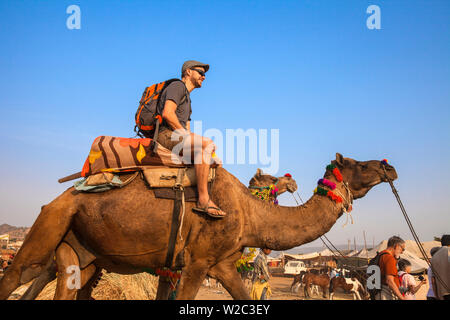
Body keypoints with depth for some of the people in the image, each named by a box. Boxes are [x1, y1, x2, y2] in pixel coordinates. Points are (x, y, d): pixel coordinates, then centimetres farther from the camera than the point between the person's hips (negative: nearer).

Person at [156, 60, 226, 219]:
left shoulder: (187, 98, 31)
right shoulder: (177, 86, 0)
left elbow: (187, 127, 27)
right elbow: (167, 113, -17)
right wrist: (184, 133, -10)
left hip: (178, 136, 10)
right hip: (165, 134, -10)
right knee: (207, 144, -28)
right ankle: (203, 200, -32)